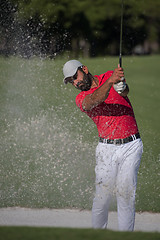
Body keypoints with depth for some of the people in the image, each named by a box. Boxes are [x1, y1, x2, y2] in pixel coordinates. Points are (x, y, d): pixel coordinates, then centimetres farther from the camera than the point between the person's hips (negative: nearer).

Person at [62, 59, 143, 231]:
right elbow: (94, 101, -22)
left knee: (126, 194, -7)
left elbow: (125, 91, -13)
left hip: (131, 146, 0)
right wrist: (110, 81, -40)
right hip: (107, 149, 0)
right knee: (103, 195, -6)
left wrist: (121, 86, -38)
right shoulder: (81, 99, 2)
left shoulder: (111, 76, 8)